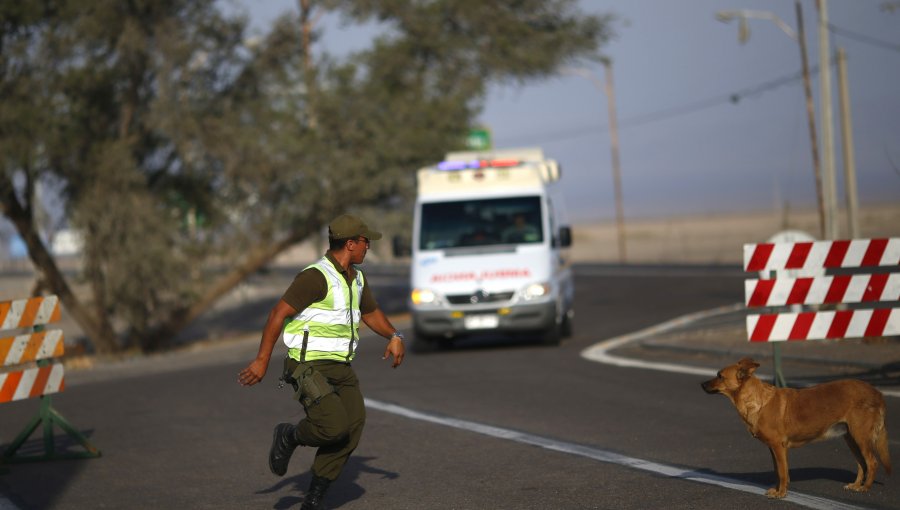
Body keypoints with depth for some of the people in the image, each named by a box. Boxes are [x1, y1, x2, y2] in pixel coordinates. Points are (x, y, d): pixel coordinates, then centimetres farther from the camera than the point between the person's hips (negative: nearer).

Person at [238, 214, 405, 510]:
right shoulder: (317, 277, -18)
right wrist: (262, 360, -20)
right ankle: (289, 436, 8)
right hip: (309, 366, -8)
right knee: (334, 426, -25)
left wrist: (395, 337, 5)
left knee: (352, 428, -6)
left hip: (340, 367, 8)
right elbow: (278, 314, -18)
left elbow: (371, 313, 25)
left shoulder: (356, 278, 10)